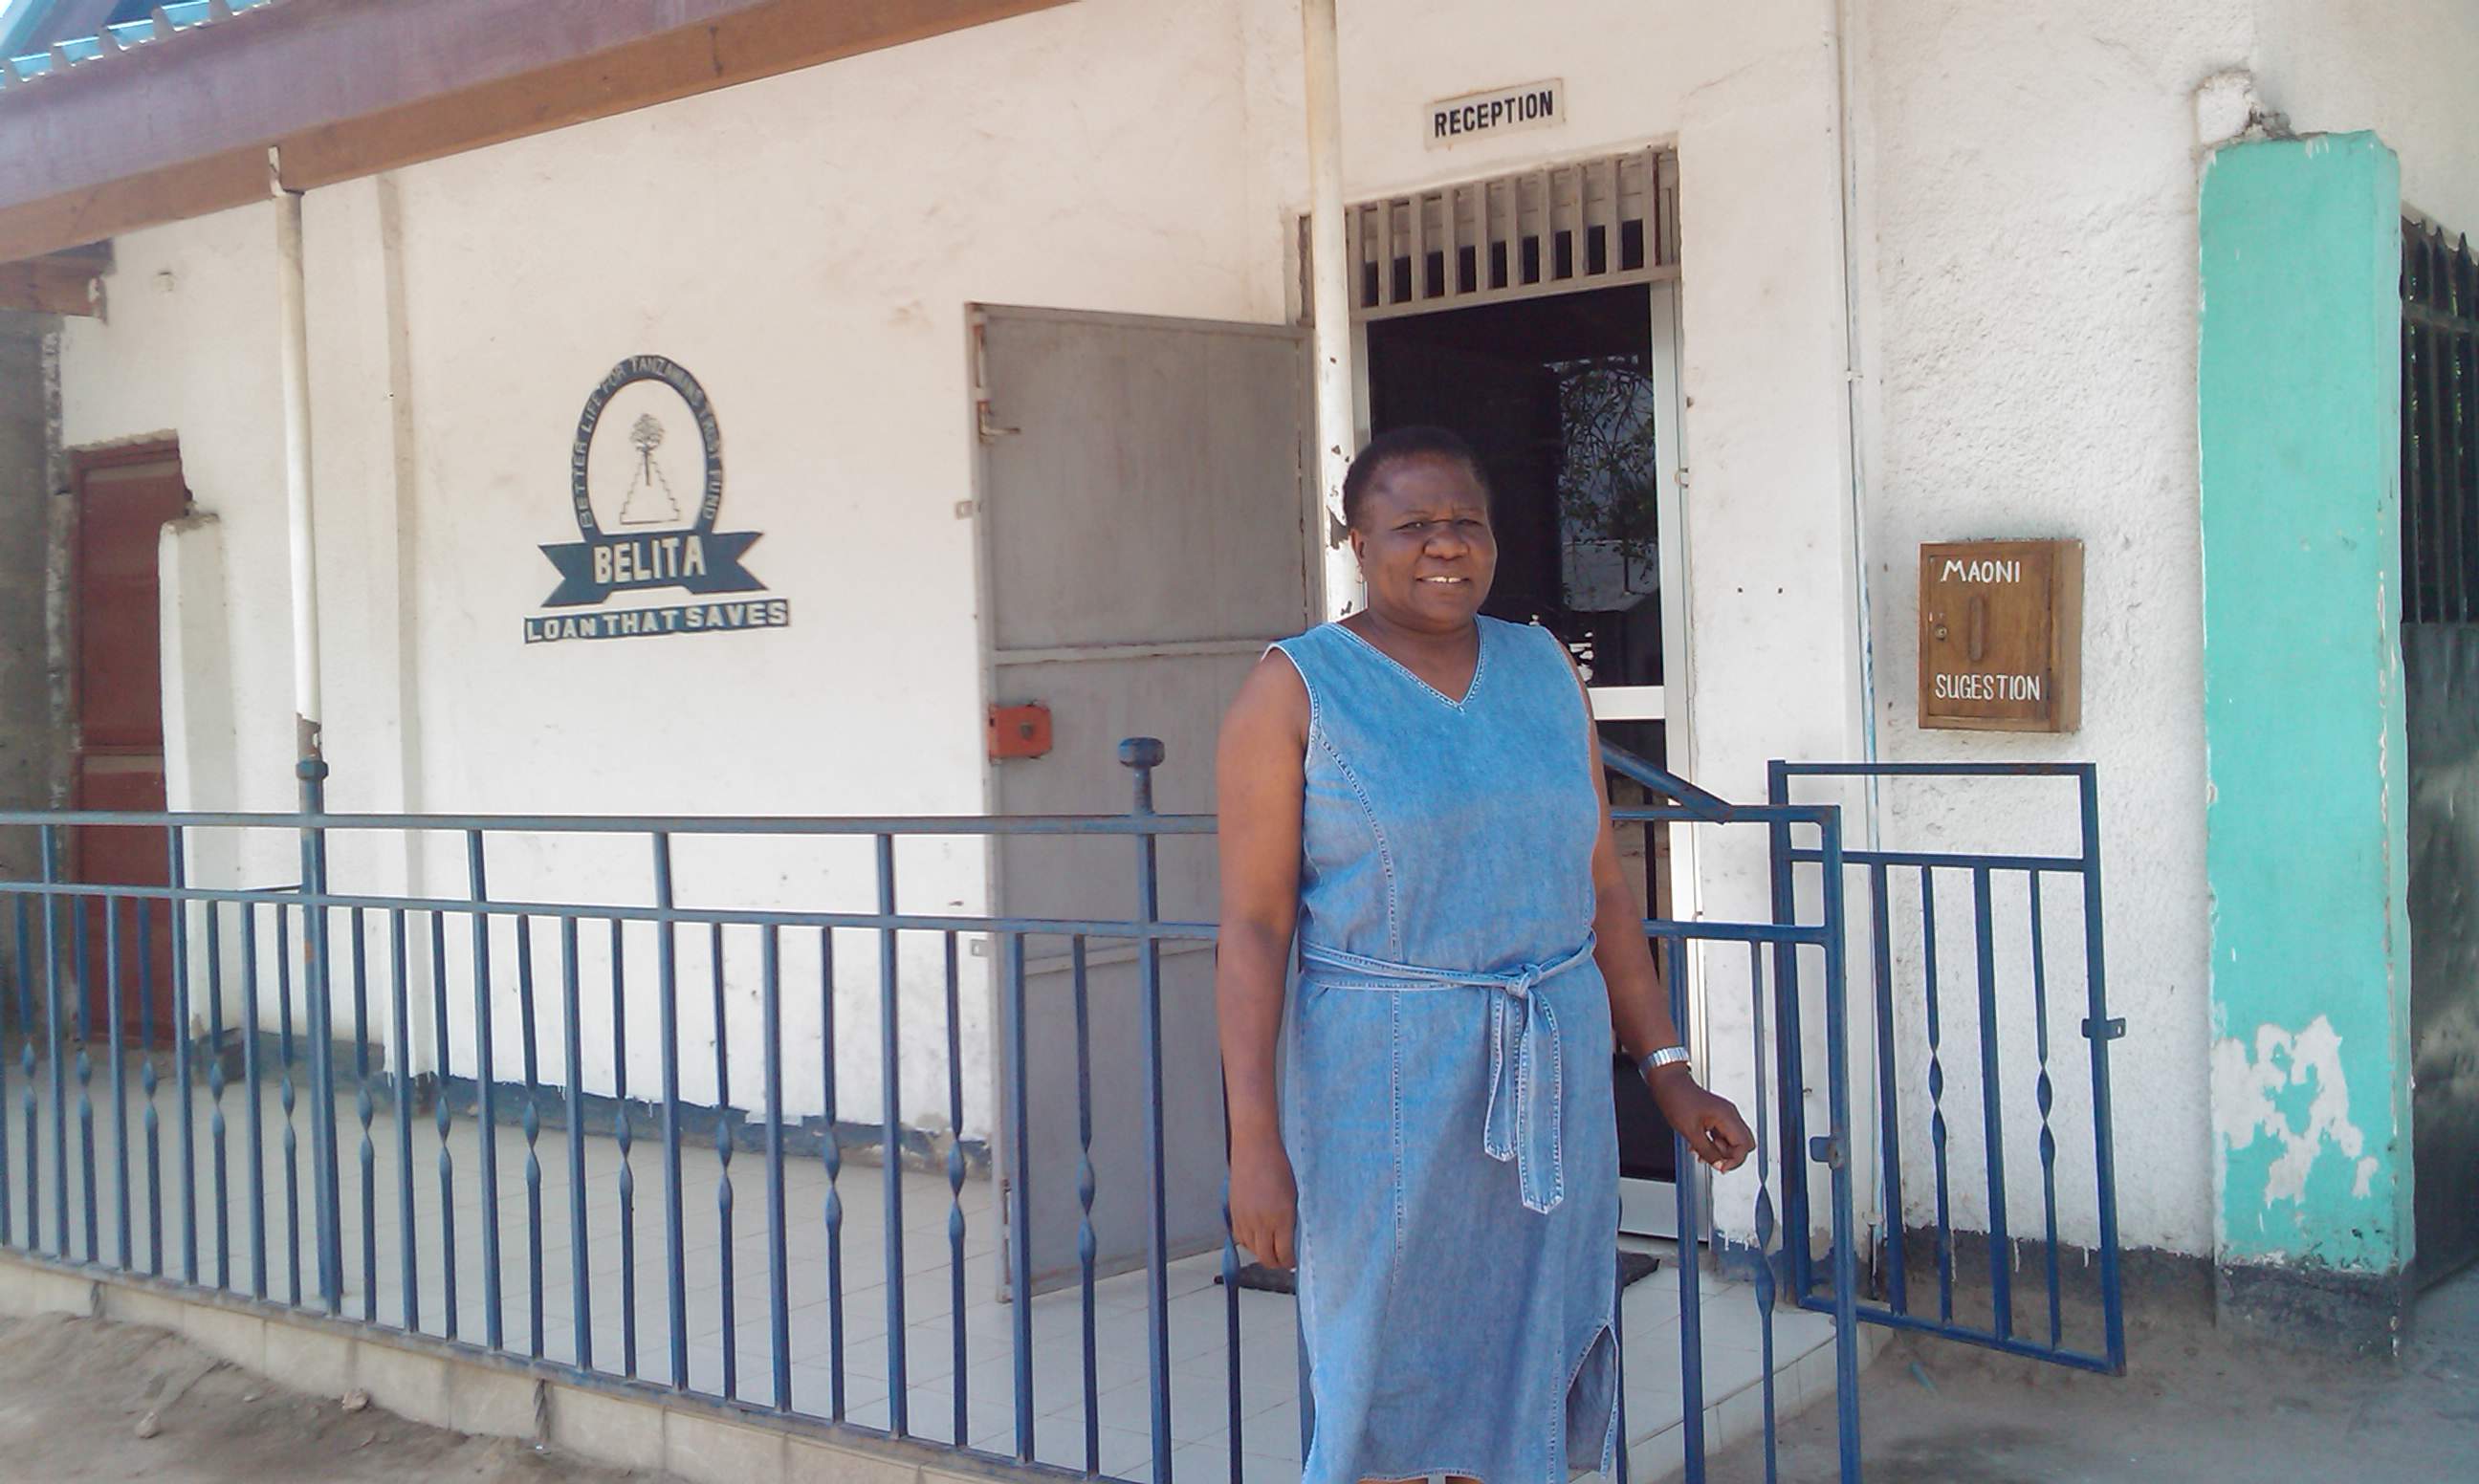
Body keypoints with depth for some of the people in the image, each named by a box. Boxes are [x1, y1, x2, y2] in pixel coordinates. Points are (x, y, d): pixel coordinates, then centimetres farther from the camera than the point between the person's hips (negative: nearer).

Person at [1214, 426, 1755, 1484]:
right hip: (1381, 1082, -4)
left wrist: (1667, 1074, 8)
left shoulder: (1543, 669, 8)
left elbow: (1601, 891, 12)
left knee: (1523, 1395, 12)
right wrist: (1254, 1140, -17)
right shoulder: (1295, 691, -6)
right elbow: (1252, 926, -10)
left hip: (1550, 1083, 4)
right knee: (1384, 1399, 4)